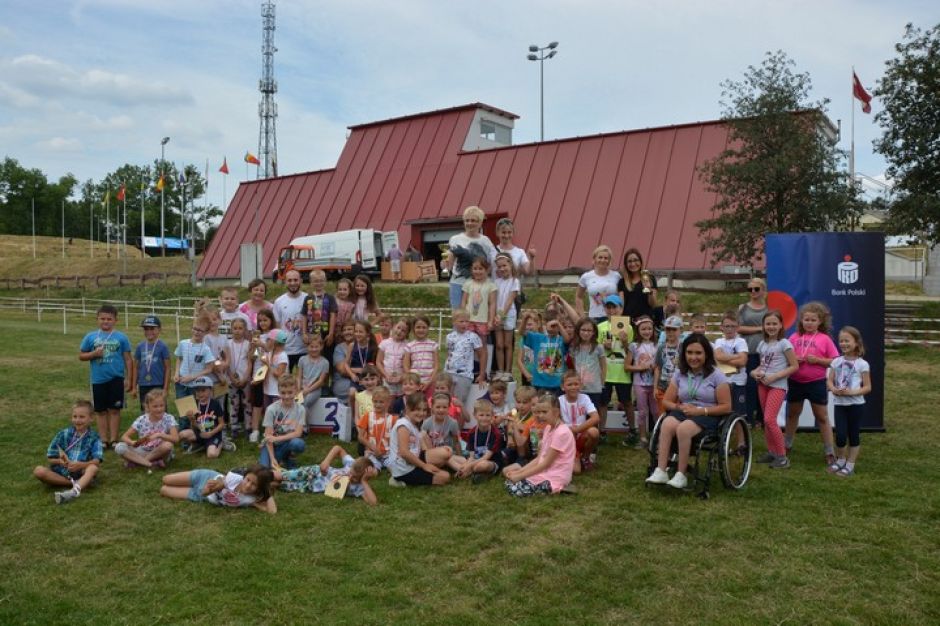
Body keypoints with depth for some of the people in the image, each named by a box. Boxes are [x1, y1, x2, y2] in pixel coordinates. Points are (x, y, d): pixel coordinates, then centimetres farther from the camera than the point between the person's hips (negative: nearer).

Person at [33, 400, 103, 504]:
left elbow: (97, 461, -11)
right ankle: (82, 483, -27)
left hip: (81, 472, -2)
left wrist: (81, 465, -29)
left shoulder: (94, 438, 2)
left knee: (93, 467, -32)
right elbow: (50, 458, 8)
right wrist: (60, 461, -15)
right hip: (60, 473, 3)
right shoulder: (63, 434, 8)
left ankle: (74, 491, -59)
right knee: (39, 471, -24)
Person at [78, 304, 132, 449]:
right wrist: (94, 354, -13)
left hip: (116, 379, -2)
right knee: (100, 411, 9)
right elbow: (81, 356, 7)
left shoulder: (121, 337, -1)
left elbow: (127, 359, 2)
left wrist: (129, 378, -1)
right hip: (98, 380, 2)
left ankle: (113, 439, 12)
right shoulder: (90, 337, 2)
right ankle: (104, 439, 18)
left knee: (114, 409, 3)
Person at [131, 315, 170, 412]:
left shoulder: (162, 346, -6)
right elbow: (135, 367, 9)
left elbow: (167, 368, -5)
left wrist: (166, 388, -8)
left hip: (158, 385, -4)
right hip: (143, 386, 4)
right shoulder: (140, 346, 4)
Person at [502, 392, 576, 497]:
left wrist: (520, 475, -17)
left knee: (515, 489, -21)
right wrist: (519, 472, -3)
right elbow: (539, 458, 10)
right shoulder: (547, 428, 10)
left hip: (555, 476, -9)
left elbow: (546, 463, -19)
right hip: (545, 471, 9)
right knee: (507, 471, 4)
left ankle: (555, 488, -6)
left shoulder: (561, 433, -20)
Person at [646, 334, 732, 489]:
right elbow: (666, 401, 13)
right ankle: (660, 471, -33)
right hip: (683, 413, 4)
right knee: (667, 424, -32)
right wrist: (679, 407, -9)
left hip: (708, 417, -4)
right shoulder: (680, 373, 9)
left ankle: (681, 475, -27)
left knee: (683, 429, -36)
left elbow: (726, 407, -4)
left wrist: (700, 411, -16)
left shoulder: (716, 375, -3)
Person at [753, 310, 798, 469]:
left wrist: (774, 376, -18)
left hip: (778, 386, -6)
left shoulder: (784, 343, -8)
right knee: (767, 420, 10)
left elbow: (794, 366, -10)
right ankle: (772, 451, 21)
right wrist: (755, 372, -2)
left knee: (769, 419, -14)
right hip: (763, 384, 7)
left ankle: (782, 456, -4)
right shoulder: (762, 344, 11)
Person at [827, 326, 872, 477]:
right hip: (839, 404, 2)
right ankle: (840, 460, 20)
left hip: (856, 404, -2)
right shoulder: (836, 361, 4)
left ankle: (850, 465, 17)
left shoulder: (862, 364, -6)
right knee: (840, 435, -4)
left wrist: (852, 392, -20)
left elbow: (867, 387, -6)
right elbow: (829, 381, 7)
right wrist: (834, 390, -14)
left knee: (854, 434, 7)